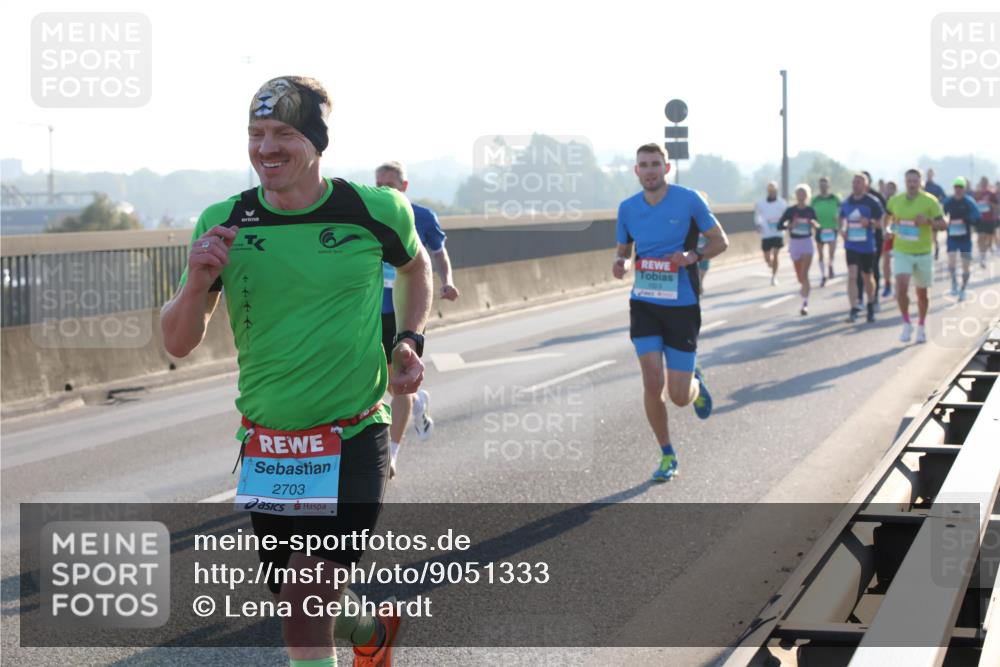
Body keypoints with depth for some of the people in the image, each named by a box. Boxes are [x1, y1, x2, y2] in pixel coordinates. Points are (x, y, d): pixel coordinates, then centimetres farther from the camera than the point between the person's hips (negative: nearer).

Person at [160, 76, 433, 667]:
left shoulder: (376, 210, -6)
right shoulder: (225, 223, -4)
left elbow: (416, 264, 18)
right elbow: (179, 344, 0)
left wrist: (410, 340, 4)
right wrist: (199, 281, -18)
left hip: (353, 440, -3)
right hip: (265, 443, 3)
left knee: (306, 610, -18)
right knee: (295, 601, 15)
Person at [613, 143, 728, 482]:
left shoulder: (688, 200, -6)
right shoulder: (627, 208, 3)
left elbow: (720, 241, 1)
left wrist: (692, 256, -18)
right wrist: (620, 263, -8)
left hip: (682, 306, -2)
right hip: (644, 304, 2)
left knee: (679, 396, -1)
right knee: (652, 384, -10)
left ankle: (696, 383, 38)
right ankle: (667, 455, 10)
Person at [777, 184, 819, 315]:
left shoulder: (810, 210, -1)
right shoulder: (790, 210, -3)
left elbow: (817, 227, 8)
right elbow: (779, 225, -4)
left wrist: (814, 224, -15)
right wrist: (790, 226, -21)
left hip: (807, 242, -1)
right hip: (794, 243, 1)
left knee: (804, 274, -14)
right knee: (799, 274, 13)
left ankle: (805, 304, -16)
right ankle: (803, 286, 49)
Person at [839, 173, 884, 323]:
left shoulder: (873, 202, -7)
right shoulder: (847, 202, 5)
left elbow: (881, 222, -4)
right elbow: (843, 219, 20)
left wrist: (870, 222, -24)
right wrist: (843, 228, -1)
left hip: (867, 246, -2)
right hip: (851, 245, 2)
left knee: (867, 278, 12)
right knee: (852, 276, -12)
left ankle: (871, 305, 35)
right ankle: (854, 309, -13)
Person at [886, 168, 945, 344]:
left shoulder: (930, 201, -6)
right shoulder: (895, 200, 3)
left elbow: (942, 223, -7)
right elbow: (889, 215, 24)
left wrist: (928, 221, -23)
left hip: (923, 253, -1)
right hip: (901, 252, 1)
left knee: (922, 293, 9)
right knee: (901, 288, -17)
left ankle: (921, 326, 28)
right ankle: (906, 324, 0)